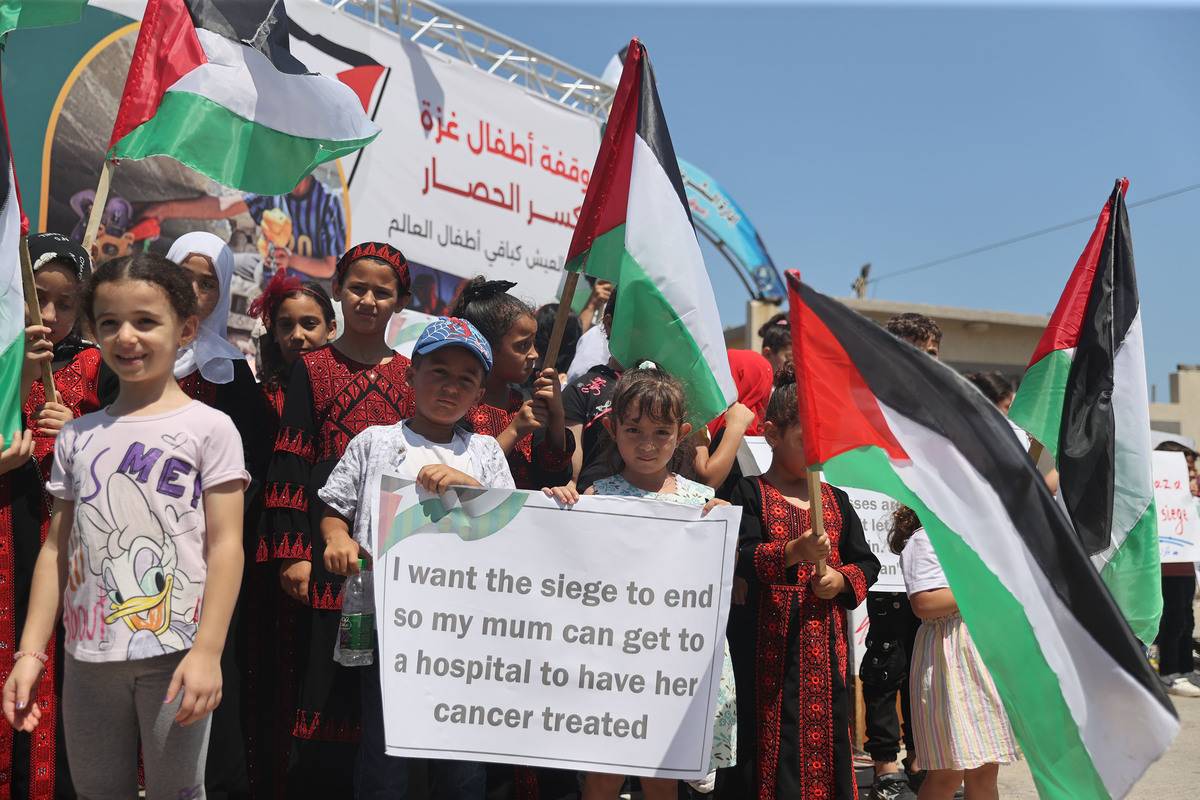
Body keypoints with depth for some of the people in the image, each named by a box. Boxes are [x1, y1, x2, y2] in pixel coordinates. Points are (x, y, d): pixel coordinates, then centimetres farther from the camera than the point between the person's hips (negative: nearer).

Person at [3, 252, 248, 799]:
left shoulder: (209, 427, -4)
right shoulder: (77, 436, 10)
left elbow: (225, 546, -8)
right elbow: (57, 548, 10)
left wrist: (207, 651, -15)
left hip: (175, 651, -4)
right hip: (88, 654, 4)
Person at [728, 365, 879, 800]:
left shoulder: (836, 500, 11)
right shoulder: (750, 494, -4)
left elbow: (867, 562, 15)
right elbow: (741, 558, -17)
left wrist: (842, 578, -6)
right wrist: (794, 552, -32)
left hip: (827, 646, 5)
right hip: (772, 645, -4)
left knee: (826, 738, 10)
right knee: (773, 744, -1)